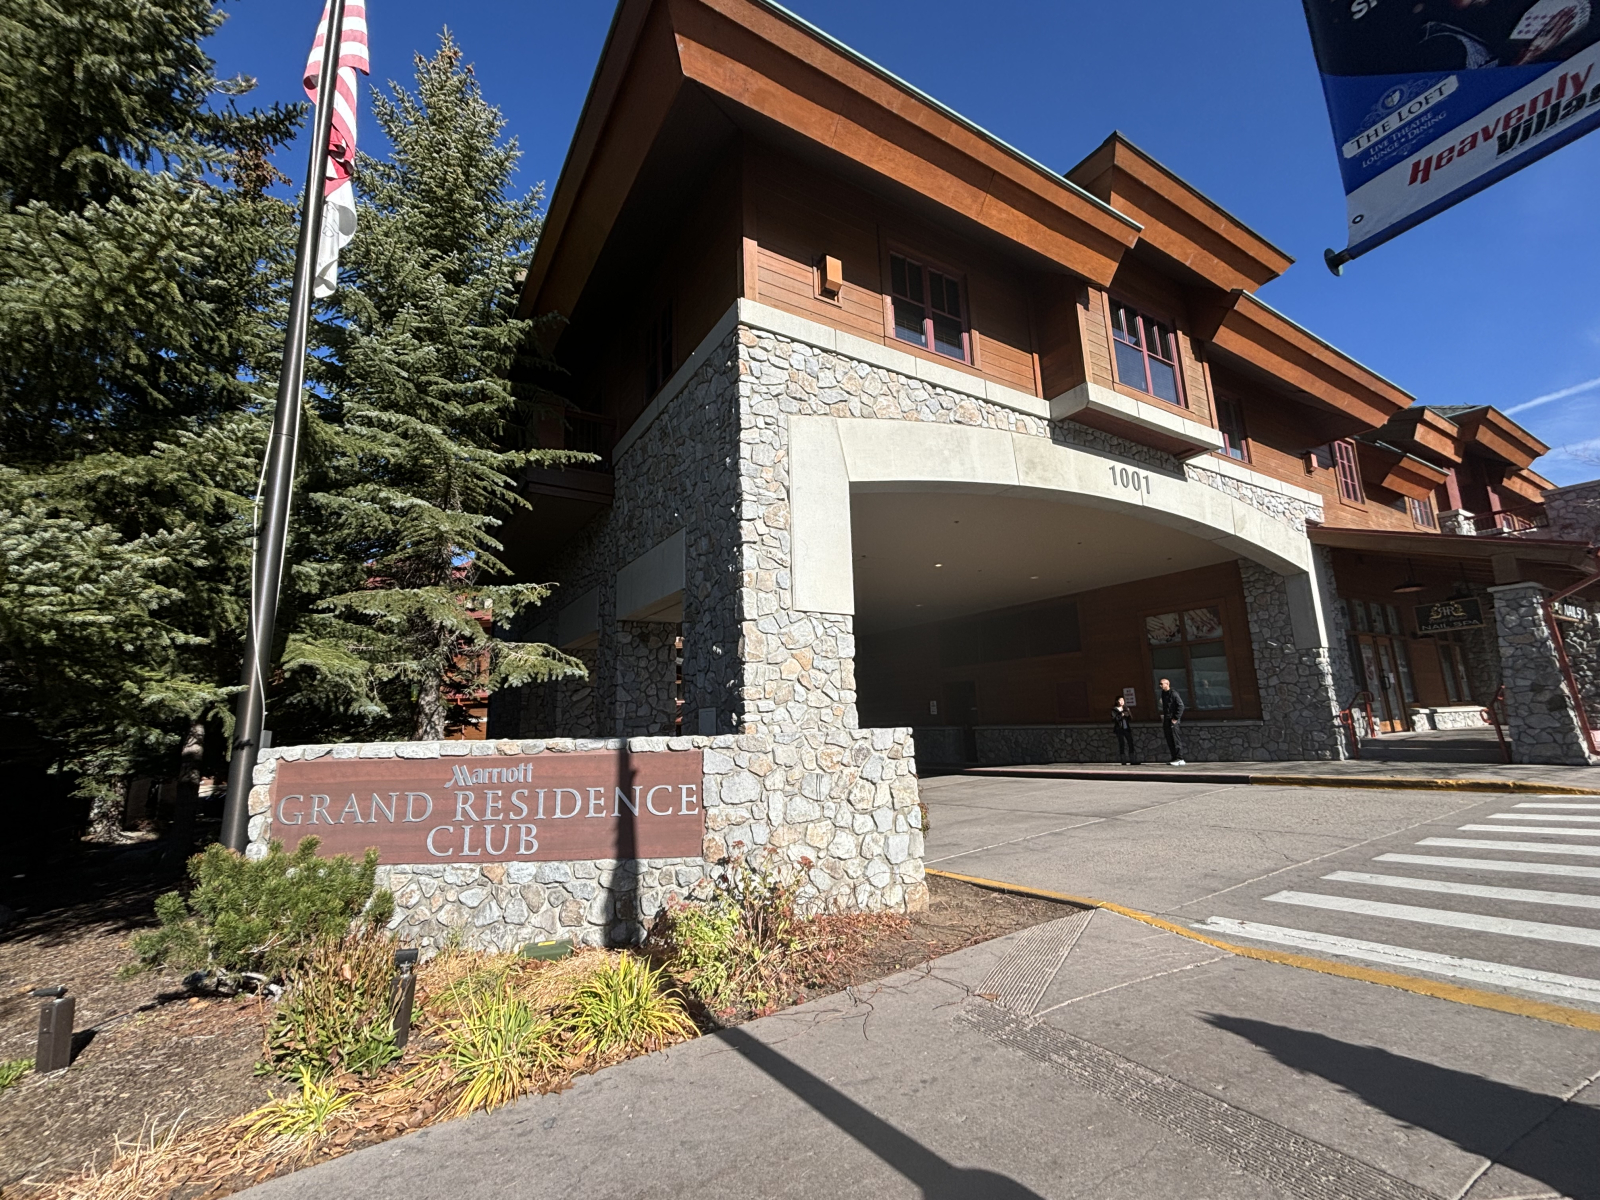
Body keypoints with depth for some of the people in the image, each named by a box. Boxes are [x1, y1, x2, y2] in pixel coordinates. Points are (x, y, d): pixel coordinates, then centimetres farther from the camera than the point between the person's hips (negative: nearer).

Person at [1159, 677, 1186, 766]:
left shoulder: (1173, 694, -10)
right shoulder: (1163, 694, 16)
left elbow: (1181, 706, -14)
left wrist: (1176, 718, -16)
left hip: (1173, 720, -9)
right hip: (1166, 720, 9)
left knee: (1176, 740, -7)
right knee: (1170, 741, 9)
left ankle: (1179, 759, -5)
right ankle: (1175, 758, 14)